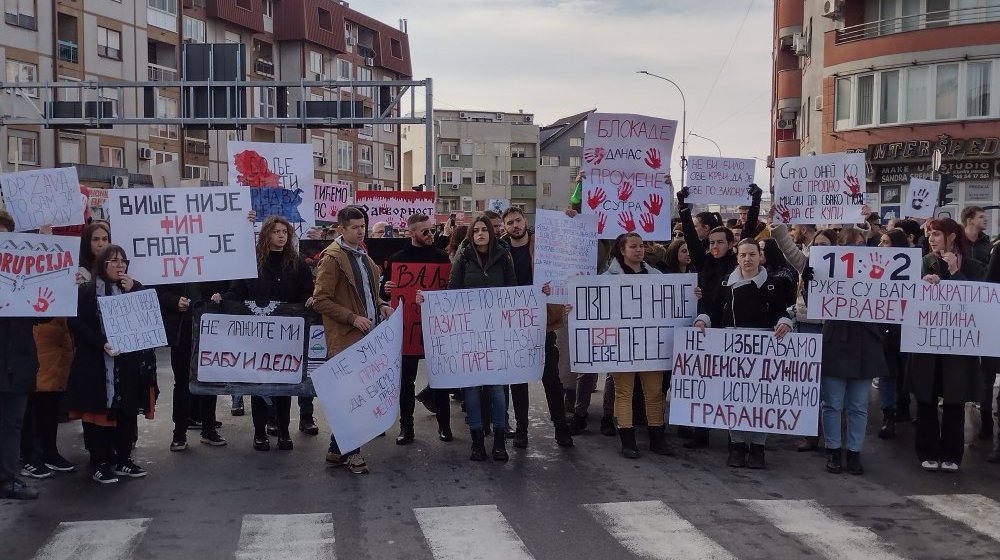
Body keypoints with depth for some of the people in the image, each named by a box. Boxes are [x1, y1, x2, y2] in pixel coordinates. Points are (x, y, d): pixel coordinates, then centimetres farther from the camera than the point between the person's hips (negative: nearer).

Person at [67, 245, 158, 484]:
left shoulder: (135, 288, 12)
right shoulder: (86, 291, 0)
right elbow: (76, 323, -8)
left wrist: (132, 292, -8)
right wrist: (102, 344, -20)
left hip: (129, 363, 4)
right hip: (97, 364, -4)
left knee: (128, 411, 7)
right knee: (99, 411, -2)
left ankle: (124, 459, 18)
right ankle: (100, 463, 7)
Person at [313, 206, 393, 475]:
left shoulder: (362, 255, 16)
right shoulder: (332, 258, -10)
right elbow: (320, 300, -14)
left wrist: (380, 305, 8)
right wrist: (353, 318, -18)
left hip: (368, 335, 8)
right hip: (345, 338, -8)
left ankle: (338, 449, 19)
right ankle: (349, 451, 6)